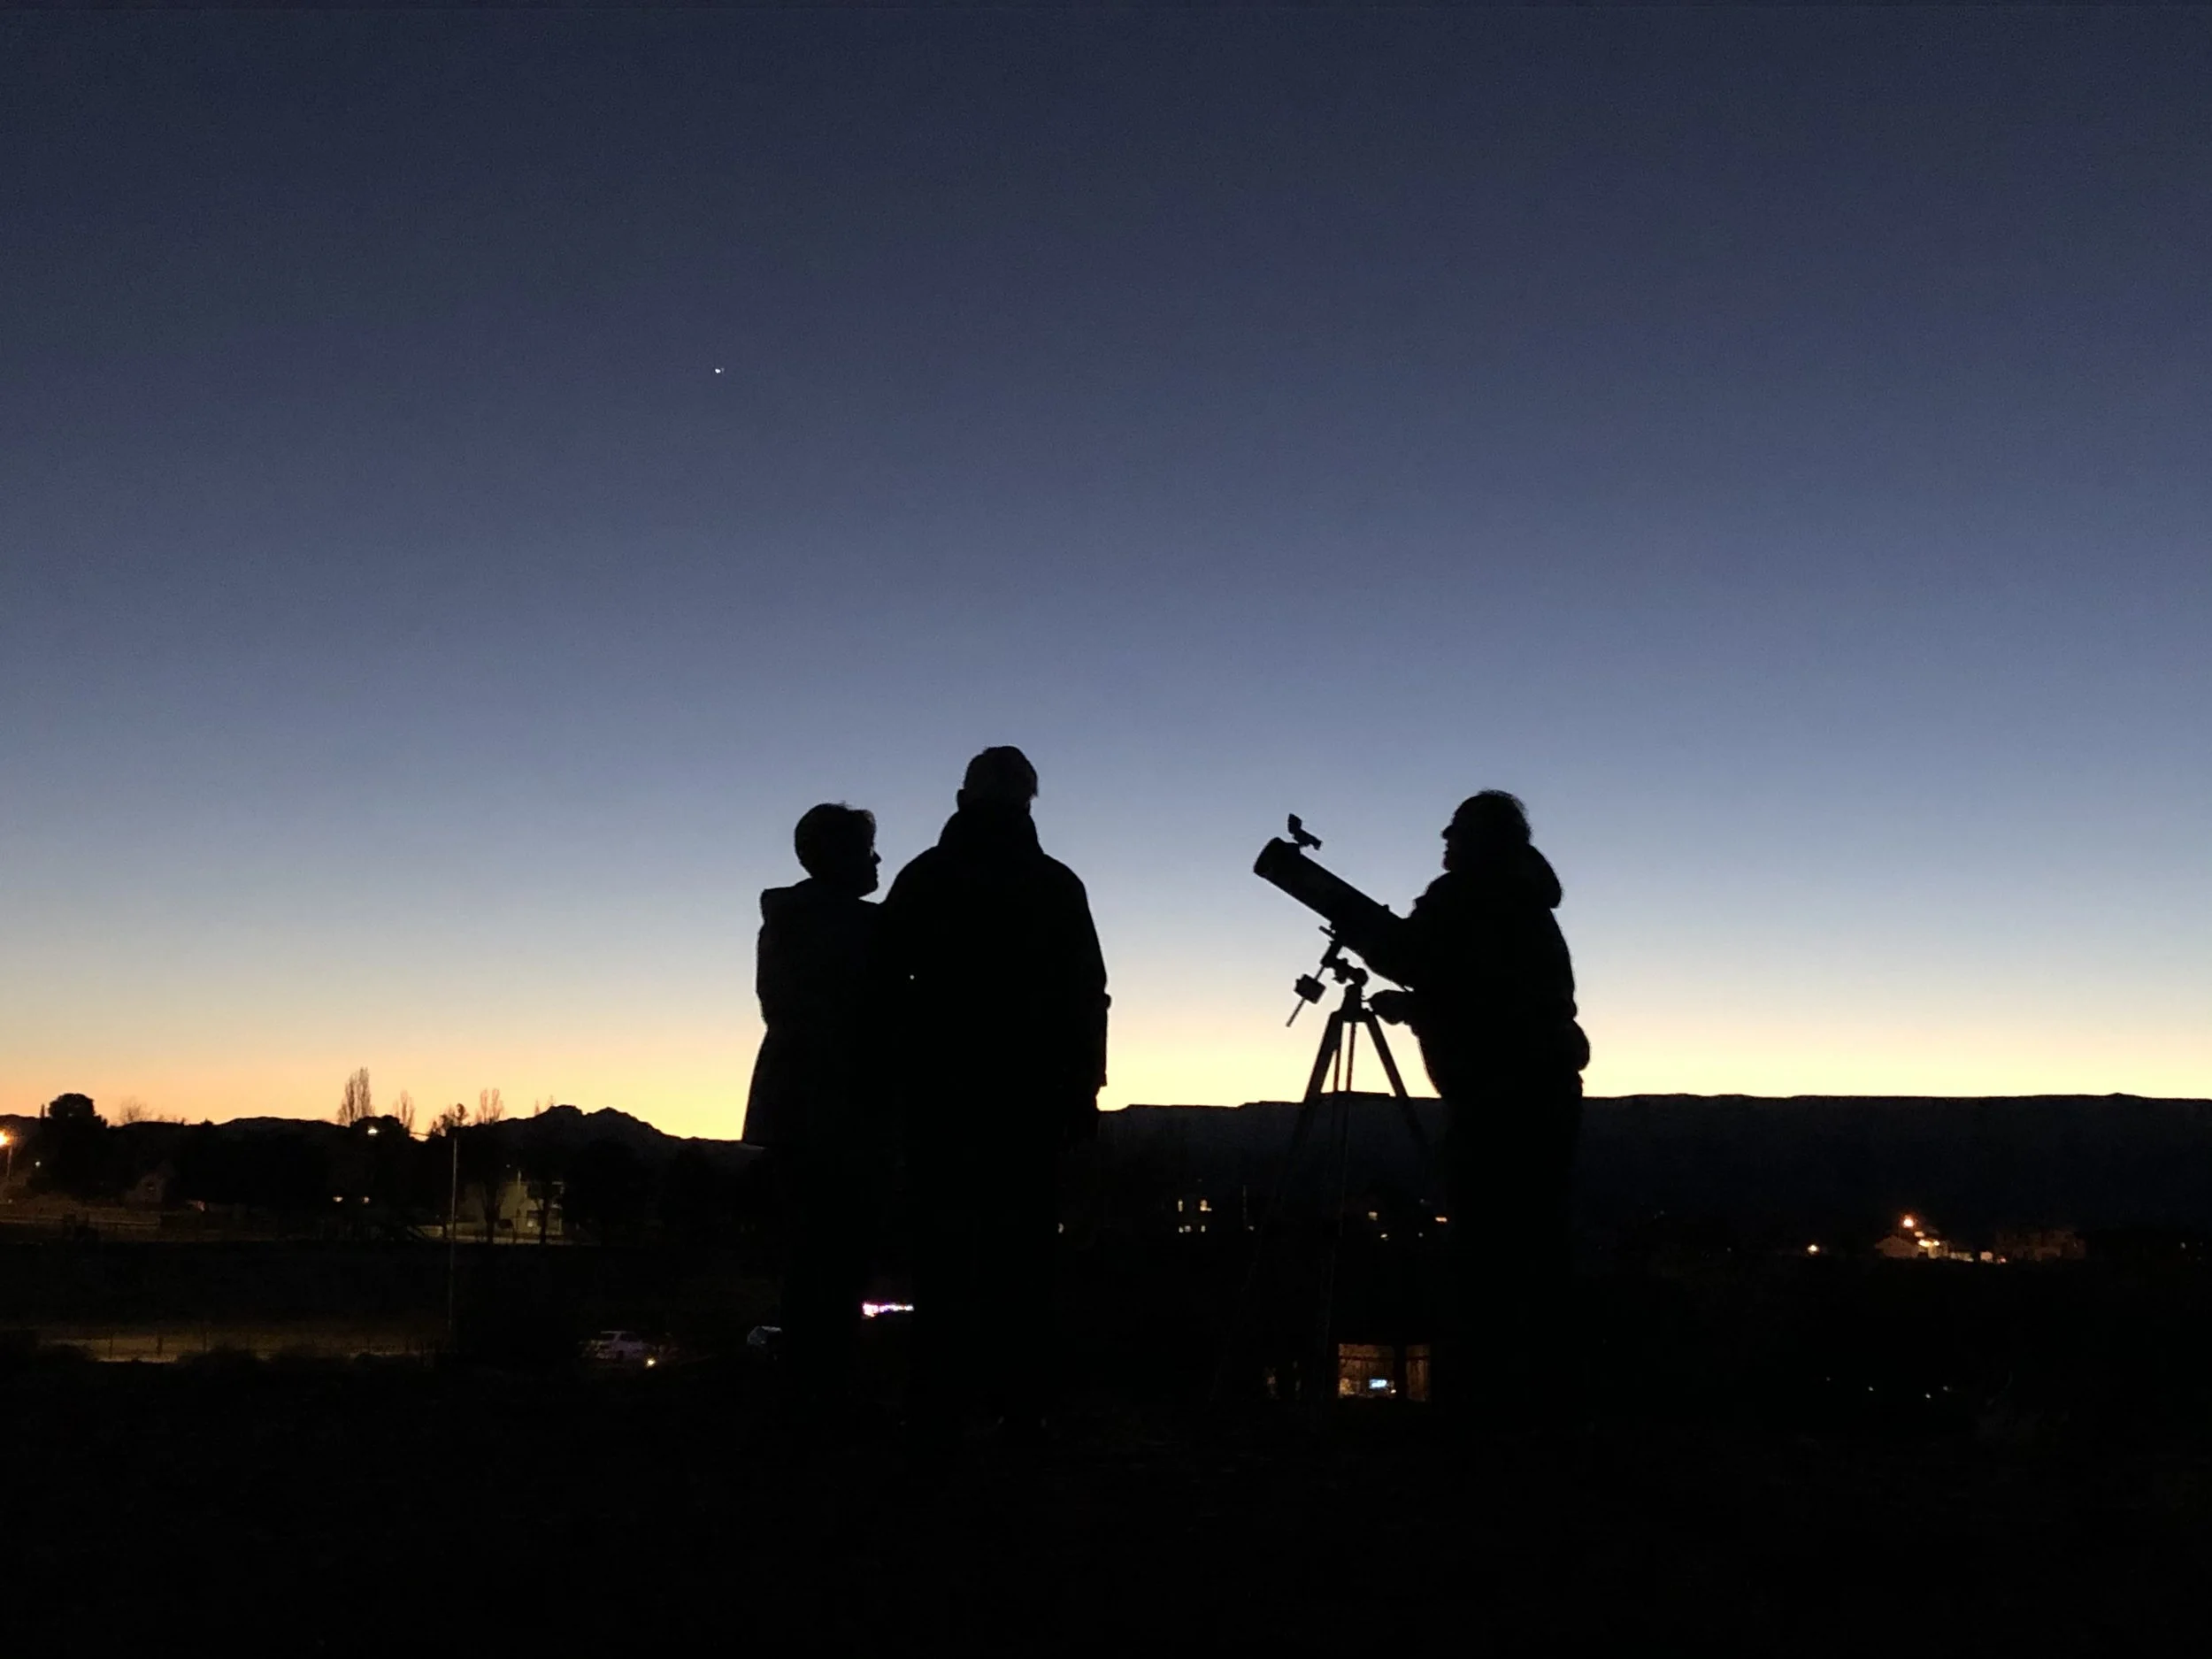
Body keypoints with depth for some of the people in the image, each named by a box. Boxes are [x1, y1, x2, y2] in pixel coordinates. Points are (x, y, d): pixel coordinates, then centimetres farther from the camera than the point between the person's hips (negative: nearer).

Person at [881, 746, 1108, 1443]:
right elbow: (1086, 997, -1)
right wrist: (1083, 1089, 4)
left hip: (940, 1088, 1)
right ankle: (1020, 1403, 1)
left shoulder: (922, 877, 5)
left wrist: (892, 1079, 10)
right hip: (1031, 1092, -1)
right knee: (1023, 1248, 3)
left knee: (943, 1245, 2)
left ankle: (938, 1410, 0)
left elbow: (886, 981, 4)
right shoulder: (1056, 885, 2)